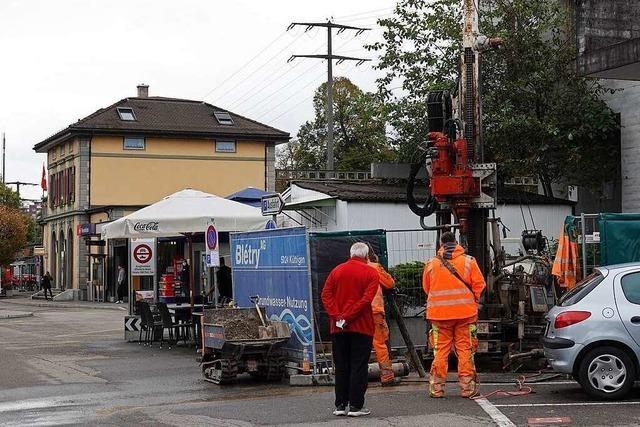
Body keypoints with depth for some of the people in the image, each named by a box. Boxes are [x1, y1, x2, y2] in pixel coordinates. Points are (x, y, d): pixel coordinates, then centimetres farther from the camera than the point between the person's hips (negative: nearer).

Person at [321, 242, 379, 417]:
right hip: (361, 327, -4)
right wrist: (348, 317, -15)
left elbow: (326, 294, -1)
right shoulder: (370, 273, -3)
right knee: (359, 367, 1)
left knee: (341, 367, 10)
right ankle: (355, 406, 0)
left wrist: (337, 316, -9)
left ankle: (340, 405, 12)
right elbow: (366, 299, -15)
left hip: (338, 328, 4)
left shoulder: (337, 270, 9)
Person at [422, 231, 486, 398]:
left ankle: (437, 388, 9)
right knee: (465, 349, 5)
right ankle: (467, 387, 7)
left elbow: (426, 288, 11)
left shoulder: (431, 264, 1)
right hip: (465, 312, 0)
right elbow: (479, 284, -1)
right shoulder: (469, 261, -1)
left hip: (439, 314, 1)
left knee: (440, 350, 7)